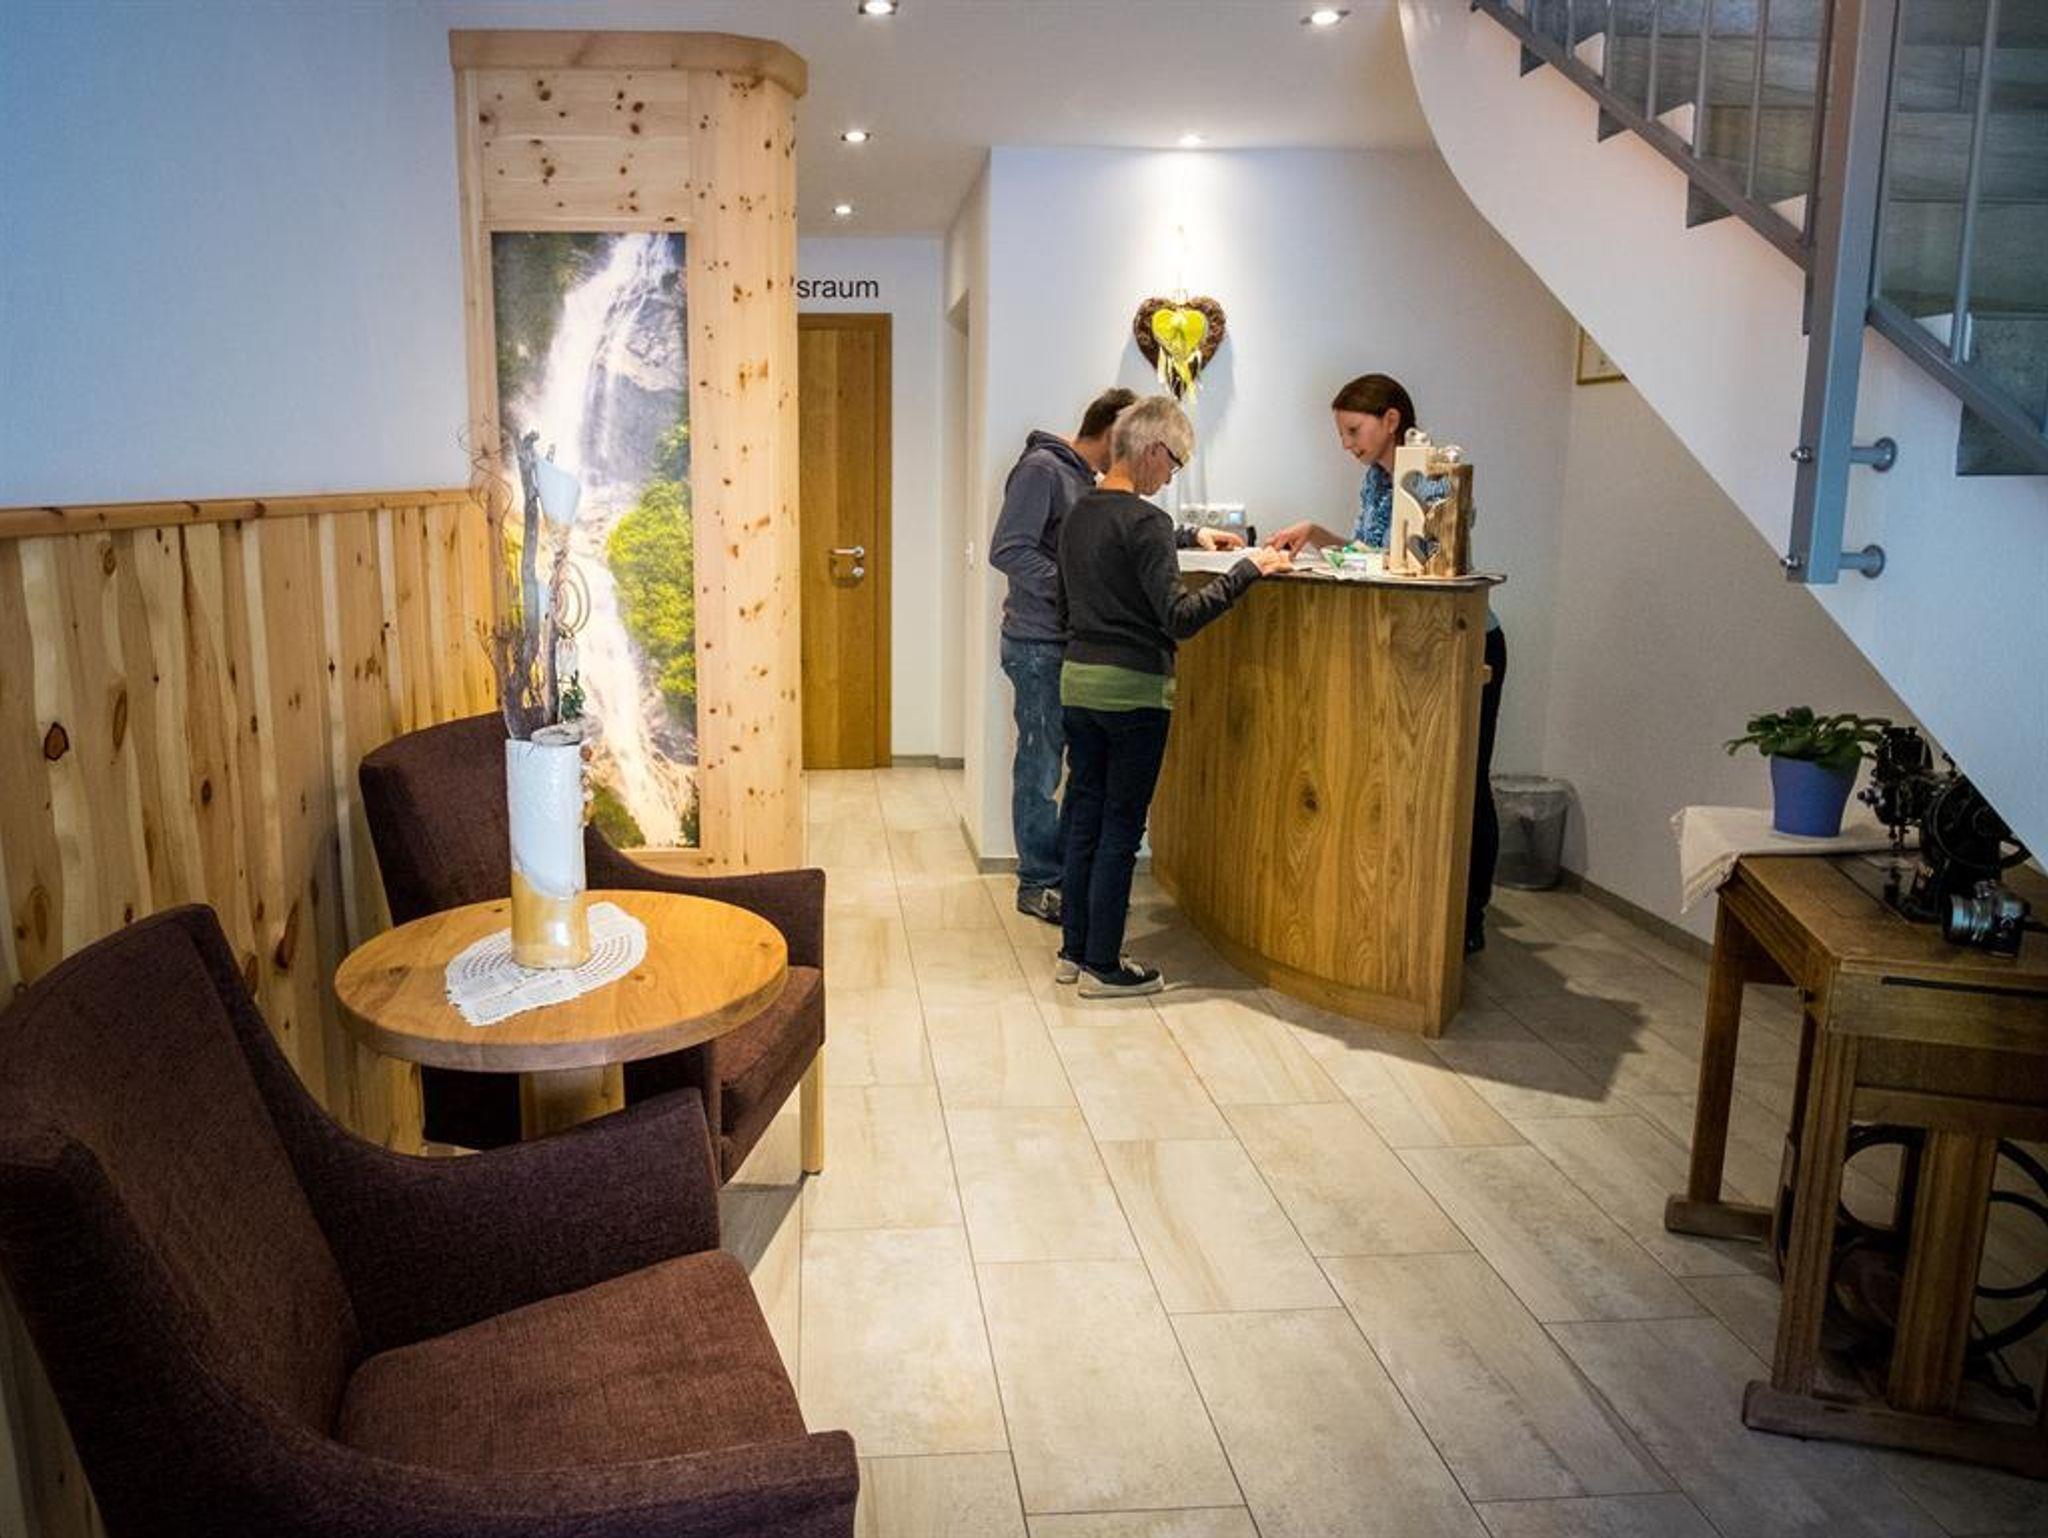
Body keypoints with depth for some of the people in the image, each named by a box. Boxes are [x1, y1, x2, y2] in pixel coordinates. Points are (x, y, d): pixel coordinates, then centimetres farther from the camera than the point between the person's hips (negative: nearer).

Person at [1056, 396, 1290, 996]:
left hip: (1076, 679, 8)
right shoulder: (1145, 522, -15)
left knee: (1084, 817, 14)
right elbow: (1178, 617, -21)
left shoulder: (1078, 515, 10)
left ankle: (1073, 949, 22)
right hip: (1133, 688, -8)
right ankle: (1102, 966, 8)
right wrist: (1247, 570, -17)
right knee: (1121, 828, 1)